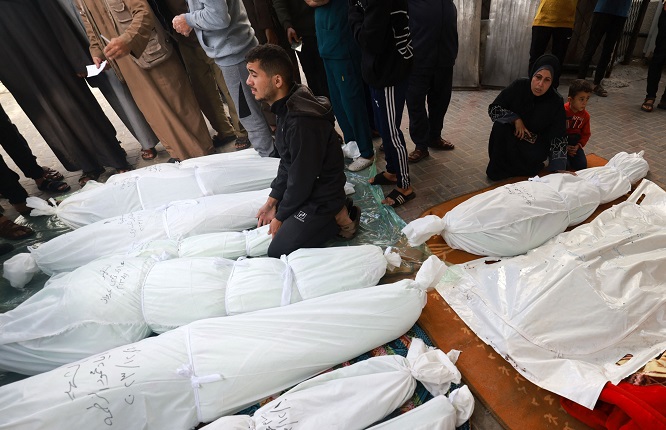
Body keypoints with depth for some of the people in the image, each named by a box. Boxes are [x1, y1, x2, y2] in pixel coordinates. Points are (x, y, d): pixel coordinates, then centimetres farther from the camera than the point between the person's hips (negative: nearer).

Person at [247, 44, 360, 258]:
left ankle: (338, 219, 3)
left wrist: (280, 216, -9)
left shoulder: (302, 123, -32)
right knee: (264, 220, 18)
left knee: (277, 252, -7)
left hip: (321, 198, -9)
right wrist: (272, 201, 6)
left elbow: (301, 180, -23)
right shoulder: (286, 107, -1)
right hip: (305, 188, 9)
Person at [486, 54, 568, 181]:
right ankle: (497, 169, -10)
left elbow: (559, 140, -18)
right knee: (500, 124, -28)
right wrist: (515, 119, -25)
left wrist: (558, 171, -30)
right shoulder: (519, 86, -16)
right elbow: (493, 108, -11)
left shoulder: (556, 103, -18)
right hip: (511, 137, 1)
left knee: (533, 156, -31)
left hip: (536, 144, -1)